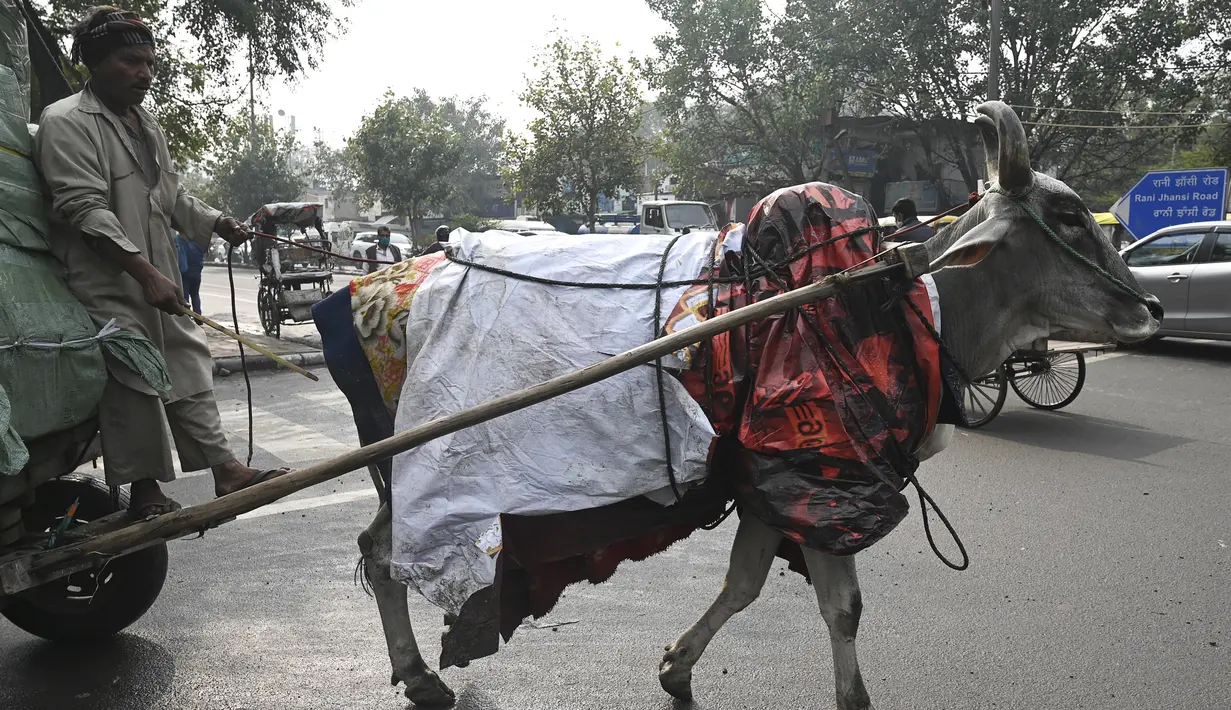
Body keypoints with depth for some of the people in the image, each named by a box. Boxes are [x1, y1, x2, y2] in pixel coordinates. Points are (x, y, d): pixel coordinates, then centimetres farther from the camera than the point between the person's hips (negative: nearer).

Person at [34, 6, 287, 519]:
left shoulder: (146, 125, 15)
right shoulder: (66, 122, -12)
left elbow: (171, 195, 22)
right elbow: (85, 211, -20)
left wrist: (216, 224, 5)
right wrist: (146, 274, -26)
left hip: (159, 277, 8)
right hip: (108, 287, -8)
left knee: (189, 367, 7)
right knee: (132, 385, -4)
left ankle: (225, 470, 11)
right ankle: (145, 491, 8)